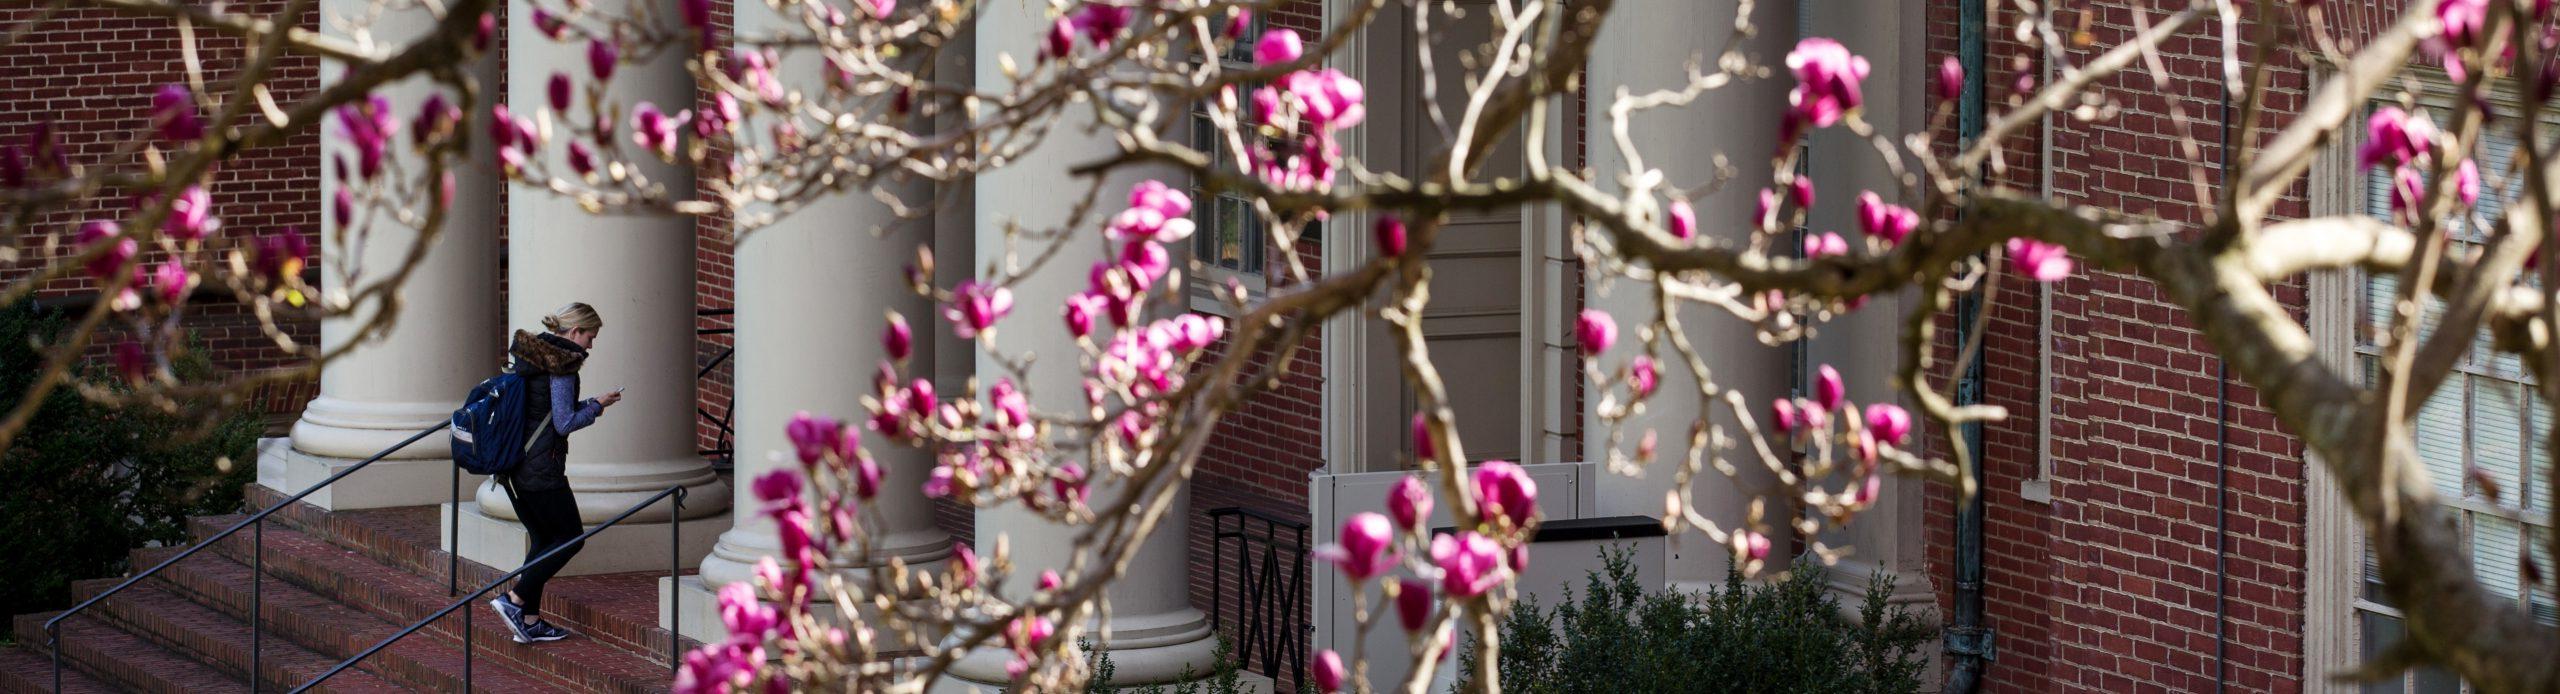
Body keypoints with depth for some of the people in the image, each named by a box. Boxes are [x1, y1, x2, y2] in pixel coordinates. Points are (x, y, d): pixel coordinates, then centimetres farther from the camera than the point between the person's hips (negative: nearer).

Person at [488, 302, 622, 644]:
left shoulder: (527, 353, 13)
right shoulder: (561, 365, -14)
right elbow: (564, 424, -16)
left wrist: (589, 404, 17)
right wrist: (597, 407, -2)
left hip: (511, 463, 9)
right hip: (540, 468, -9)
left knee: (543, 538, 17)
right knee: (570, 538, 4)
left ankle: (530, 622, 16)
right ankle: (515, 599, -5)